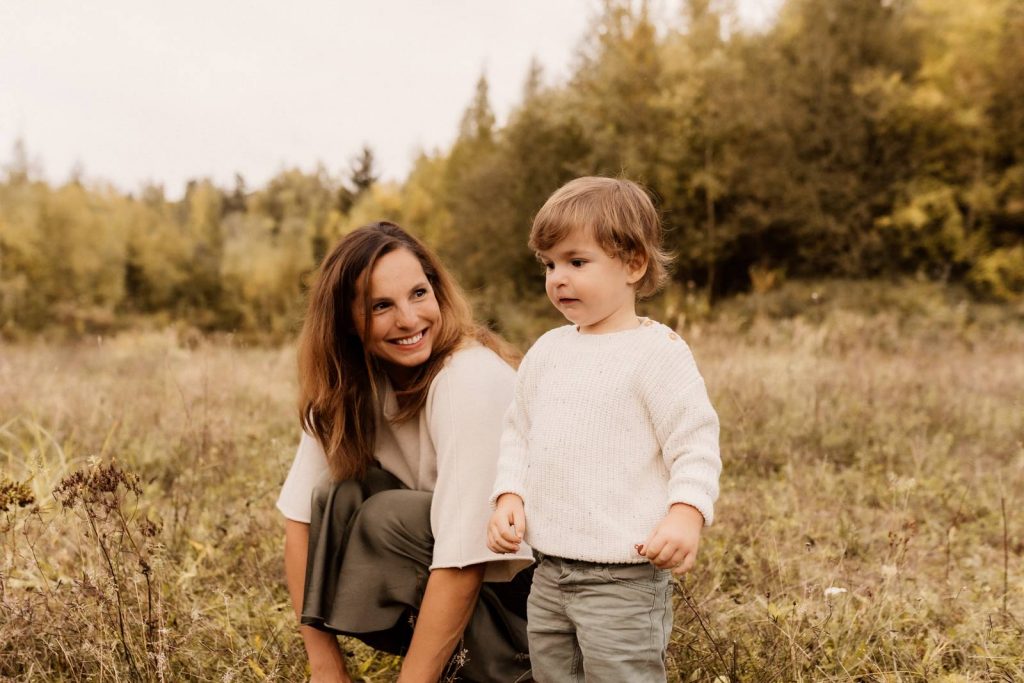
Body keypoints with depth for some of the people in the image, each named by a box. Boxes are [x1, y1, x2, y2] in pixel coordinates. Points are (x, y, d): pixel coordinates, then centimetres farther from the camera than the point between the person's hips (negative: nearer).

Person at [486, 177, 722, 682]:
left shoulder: (657, 351, -9)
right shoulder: (546, 351, 10)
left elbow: (696, 444, -12)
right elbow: (518, 433, 18)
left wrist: (686, 513, -26)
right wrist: (509, 496, 3)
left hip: (623, 576, -7)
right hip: (549, 573, 7)